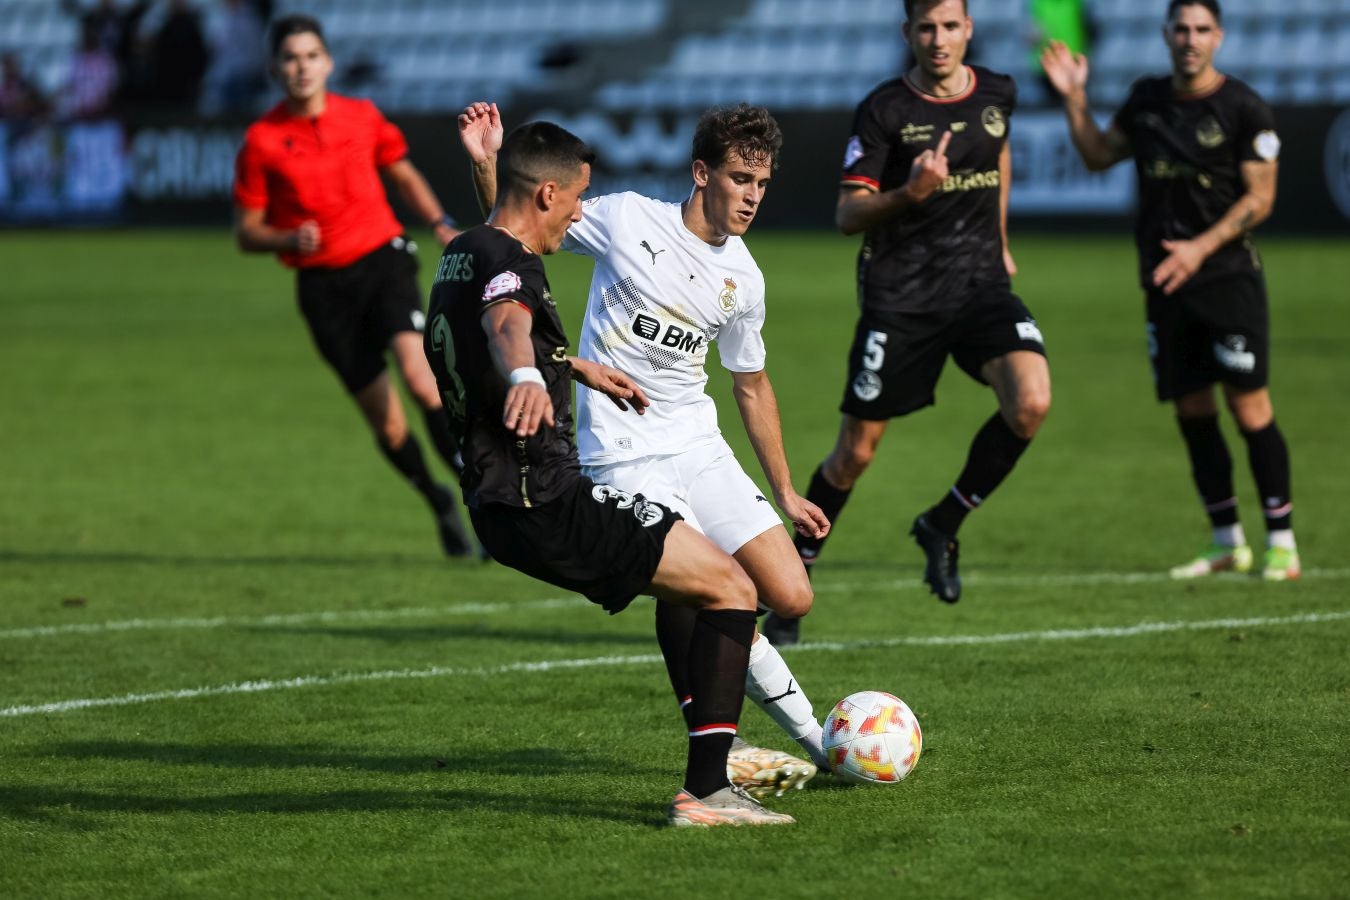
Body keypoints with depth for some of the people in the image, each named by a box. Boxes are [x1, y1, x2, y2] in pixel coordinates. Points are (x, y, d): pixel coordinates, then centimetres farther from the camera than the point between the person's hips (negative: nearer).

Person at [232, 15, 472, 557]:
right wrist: (289, 239, -18)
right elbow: (247, 232, 2)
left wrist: (441, 223, 5)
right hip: (323, 284, 0)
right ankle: (440, 505, 24)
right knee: (386, 423, -1)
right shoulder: (262, 141, -3)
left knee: (419, 375, -25)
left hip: (383, 260, 0)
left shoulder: (362, 117, 4)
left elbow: (403, 175, 20)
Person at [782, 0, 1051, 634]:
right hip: (900, 295, -3)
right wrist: (909, 193, -26)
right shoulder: (884, 110, -8)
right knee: (856, 452, 1)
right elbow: (847, 215, -9)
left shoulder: (996, 95, 5)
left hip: (981, 281, 3)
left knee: (1030, 403, -22)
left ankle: (942, 525, 0)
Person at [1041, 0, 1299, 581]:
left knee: (1248, 405, -10)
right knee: (1192, 411, 7)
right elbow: (1098, 155, 22)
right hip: (1165, 280, 5)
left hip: (1227, 275, -5)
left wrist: (1201, 248, -17)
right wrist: (1073, 98, 9)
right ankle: (1227, 543, 17)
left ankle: (1281, 542, -3)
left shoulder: (1243, 108, -7)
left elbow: (1260, 196, -9)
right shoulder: (1147, 98, 10)